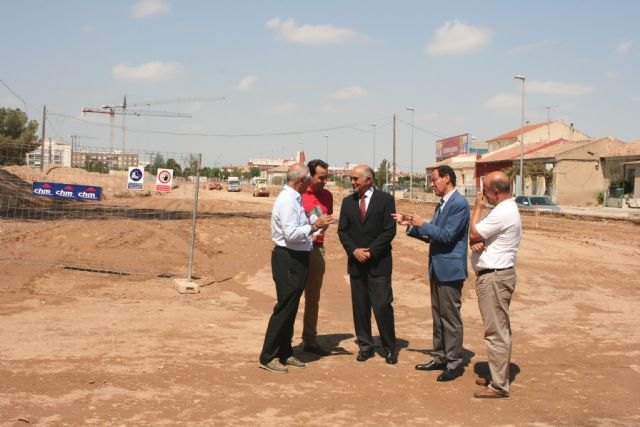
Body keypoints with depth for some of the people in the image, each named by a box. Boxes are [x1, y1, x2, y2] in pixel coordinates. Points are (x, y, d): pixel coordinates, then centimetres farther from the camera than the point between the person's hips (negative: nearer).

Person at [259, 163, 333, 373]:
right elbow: (291, 234, -24)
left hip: (297, 259, 10)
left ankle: (285, 353, 25)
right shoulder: (287, 201, -18)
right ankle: (268, 357, 0)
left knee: (291, 308, 15)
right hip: (288, 259, -10)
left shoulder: (294, 199, 13)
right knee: (285, 308, -6)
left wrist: (314, 224, 14)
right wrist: (315, 225, -20)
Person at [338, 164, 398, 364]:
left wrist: (371, 251, -13)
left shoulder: (385, 200, -2)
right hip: (356, 262, 4)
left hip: (379, 262, -4)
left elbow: (389, 231, -7)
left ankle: (390, 348, 6)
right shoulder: (348, 201, 10)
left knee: (382, 306, -6)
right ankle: (365, 346, 16)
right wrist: (354, 250, -9)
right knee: (360, 306, 6)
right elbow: (342, 230, 7)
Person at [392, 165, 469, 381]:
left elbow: (447, 235, -22)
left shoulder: (459, 204, -15)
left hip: (449, 269, -9)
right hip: (437, 269, 9)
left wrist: (422, 224, -17)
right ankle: (440, 358, 25)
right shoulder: (443, 204, 13)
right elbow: (431, 236, 16)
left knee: (450, 317, -2)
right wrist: (411, 225, 6)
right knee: (438, 316, 15)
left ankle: (454, 362, 7)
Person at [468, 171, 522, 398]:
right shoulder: (506, 209, 15)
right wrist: (476, 242, -9)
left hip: (494, 277, -11)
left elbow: (473, 234, -15)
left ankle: (499, 386, -1)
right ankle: (497, 376, 29)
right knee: (499, 330, 18)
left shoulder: (502, 213, -20)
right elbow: (478, 237, 14)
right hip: (497, 275, 11)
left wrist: (477, 207, -5)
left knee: (496, 332, -6)